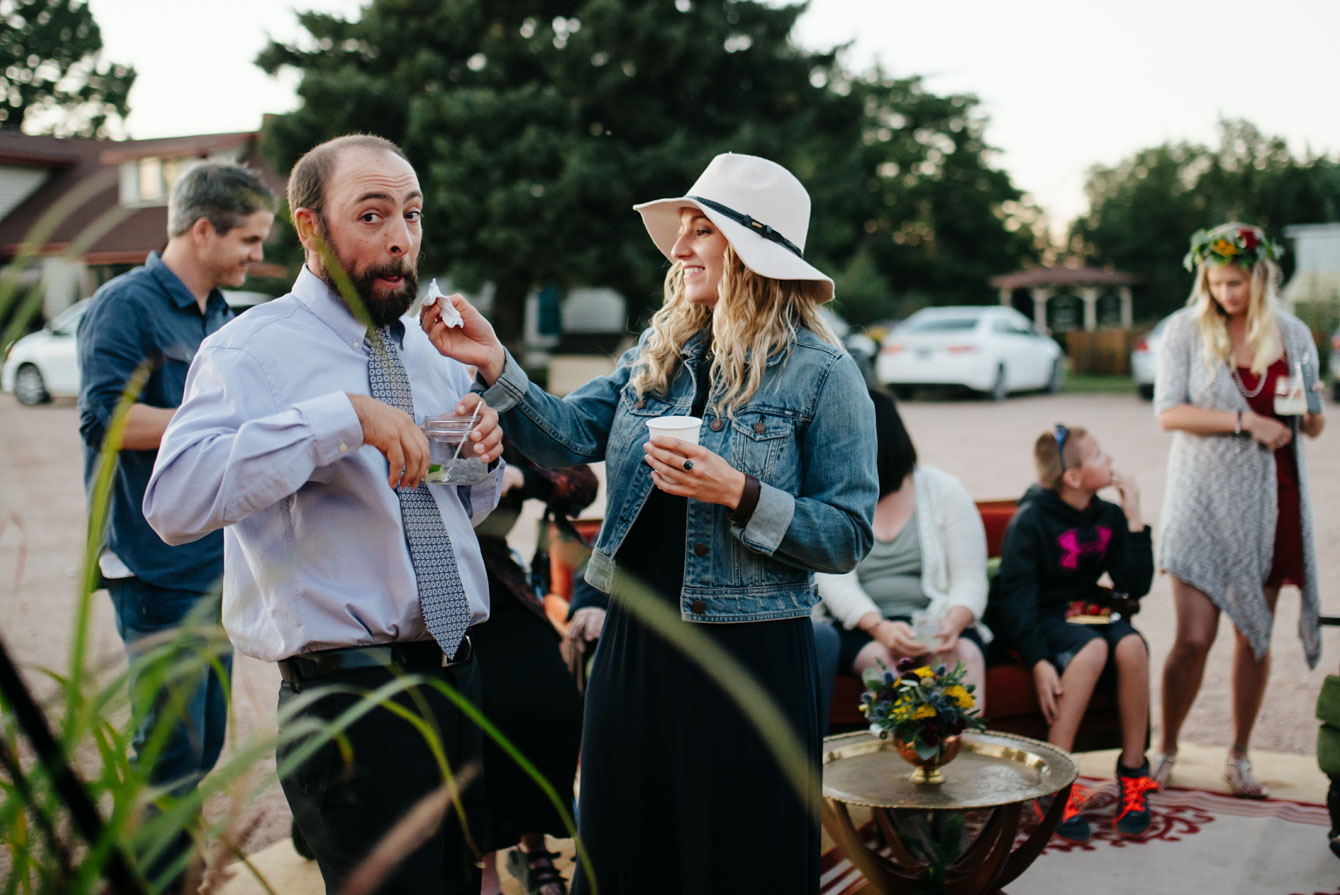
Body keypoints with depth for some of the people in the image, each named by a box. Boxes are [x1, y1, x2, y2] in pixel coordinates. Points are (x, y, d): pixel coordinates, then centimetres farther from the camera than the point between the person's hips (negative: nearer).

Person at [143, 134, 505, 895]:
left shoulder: (431, 352, 12)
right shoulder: (250, 353, -9)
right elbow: (176, 501, -26)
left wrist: (484, 451, 0)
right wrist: (341, 416, -30)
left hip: (460, 678, 7)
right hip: (349, 696, -7)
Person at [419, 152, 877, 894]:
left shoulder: (821, 374, -8)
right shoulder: (657, 355, 9)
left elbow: (848, 538, -9)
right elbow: (570, 437, -2)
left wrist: (739, 495, -21)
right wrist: (495, 366, -15)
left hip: (749, 660, -5)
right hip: (633, 646, 5)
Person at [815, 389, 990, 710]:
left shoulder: (945, 491, 5)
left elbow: (970, 579, 0)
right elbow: (835, 583, -8)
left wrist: (953, 623, -23)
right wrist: (879, 627, -26)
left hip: (936, 621, 1)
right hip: (861, 629, -1)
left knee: (965, 653, -30)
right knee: (884, 657, -33)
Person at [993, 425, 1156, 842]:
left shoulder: (1108, 516, 4)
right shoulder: (1030, 521, -13)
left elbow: (1136, 586, -1)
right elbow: (1016, 597, -16)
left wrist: (1134, 519, -7)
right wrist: (1039, 662, -27)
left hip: (1088, 615, 5)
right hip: (1041, 621, -5)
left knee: (1132, 646, -29)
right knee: (1092, 649, -35)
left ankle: (1133, 775, -17)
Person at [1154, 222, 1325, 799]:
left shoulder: (1293, 335, 6)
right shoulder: (1187, 329, -2)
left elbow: (1314, 428, 12)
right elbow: (1168, 412, -10)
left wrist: (1312, 412, -11)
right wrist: (1245, 421, -17)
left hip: (1270, 500, 3)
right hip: (1204, 501, -3)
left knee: (1255, 634, 8)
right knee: (1193, 638, -6)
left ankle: (1239, 757, 22)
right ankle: (1166, 751, 13)